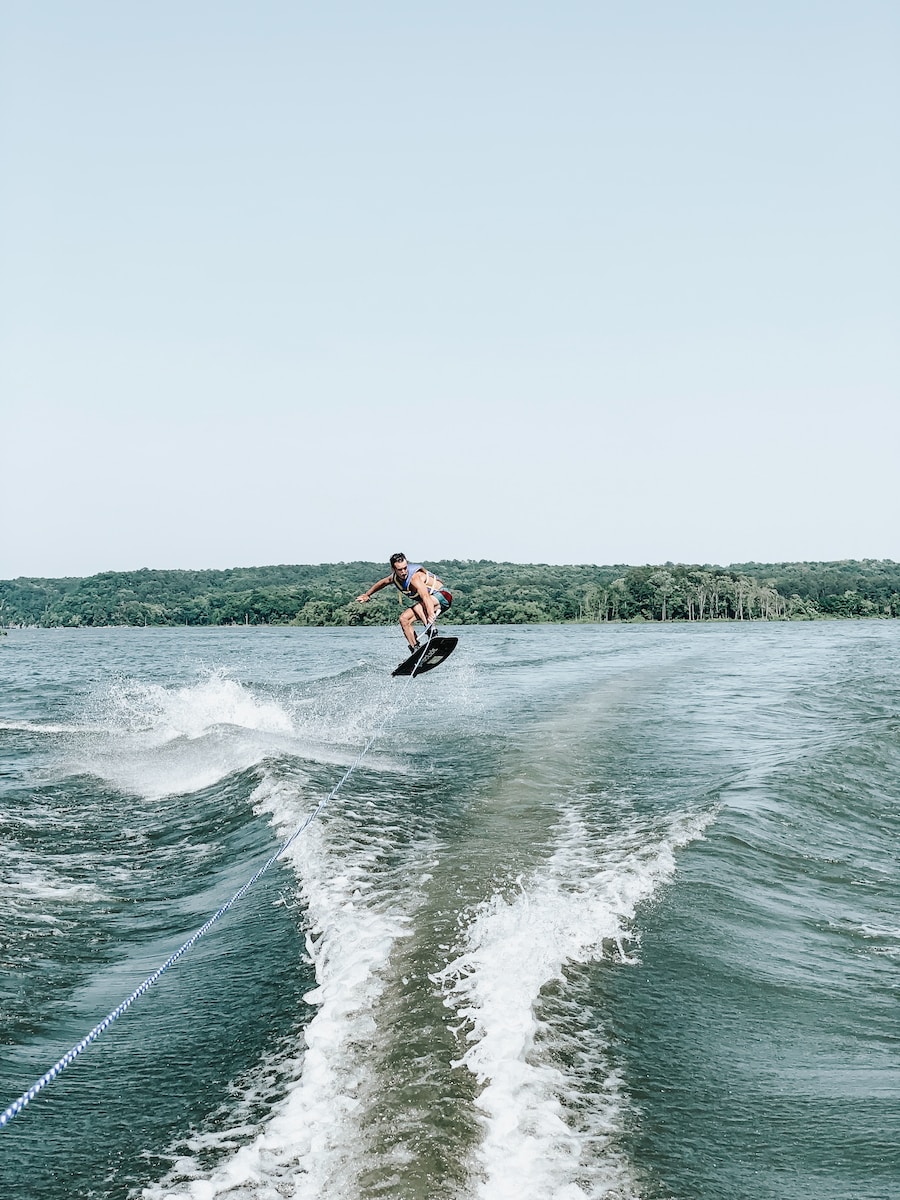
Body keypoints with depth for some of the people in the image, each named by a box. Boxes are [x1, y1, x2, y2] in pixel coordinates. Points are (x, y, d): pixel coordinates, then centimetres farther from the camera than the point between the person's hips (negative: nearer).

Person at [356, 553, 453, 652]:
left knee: (417, 608, -36)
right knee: (404, 619, -6)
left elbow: (425, 596, -48)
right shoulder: (395, 577, -5)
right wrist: (367, 595, 30)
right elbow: (382, 583, 19)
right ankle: (415, 649, -9)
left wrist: (430, 614, -64)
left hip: (442, 597, -9)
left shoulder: (415, 577, -31)